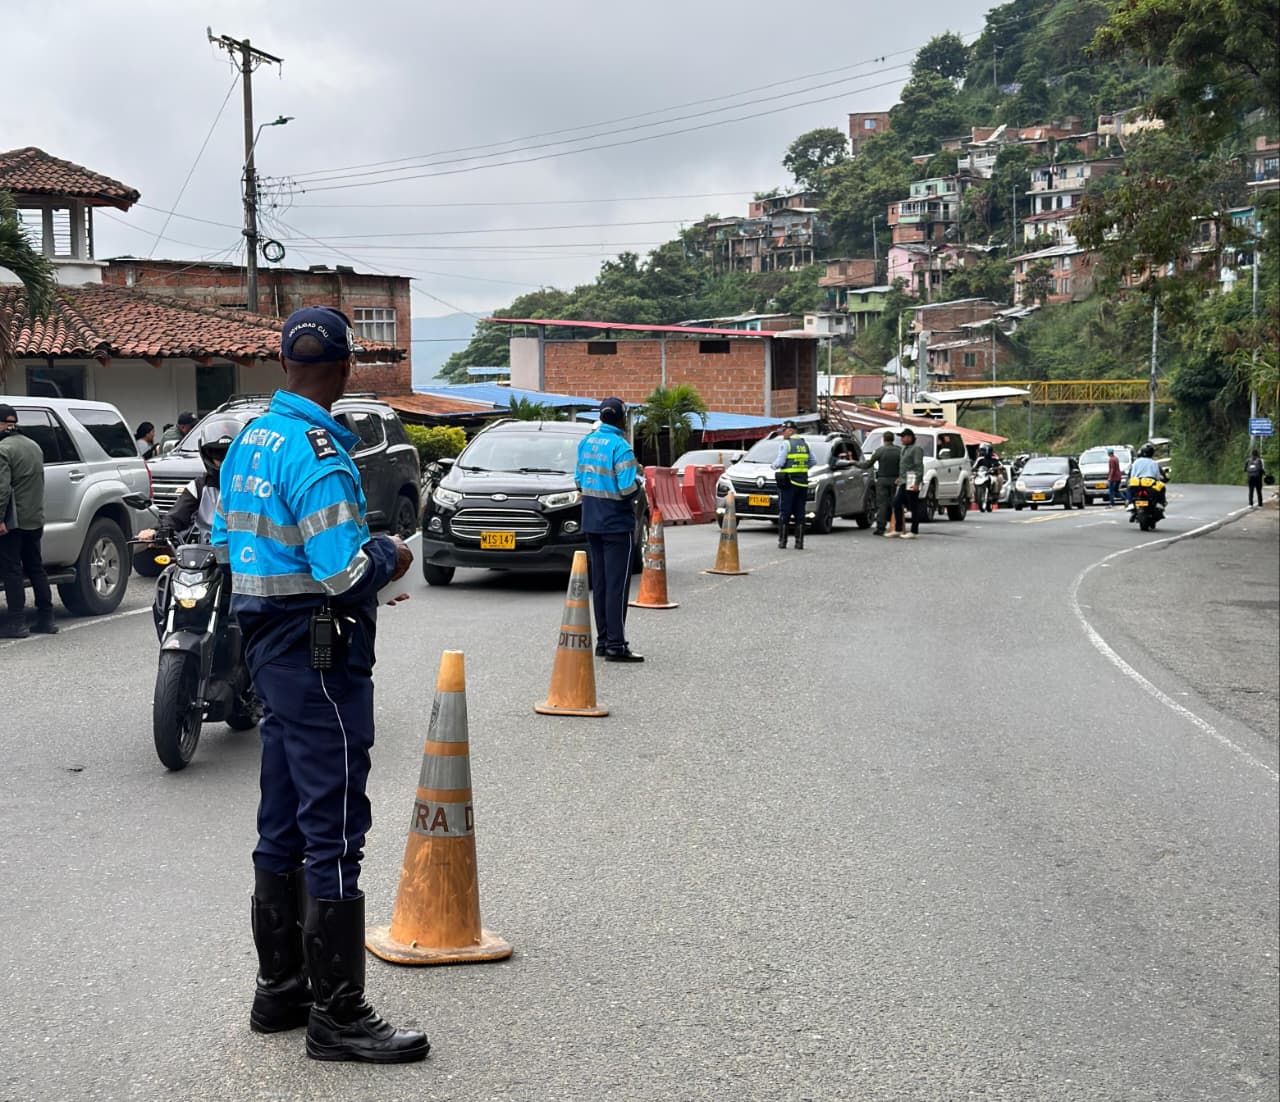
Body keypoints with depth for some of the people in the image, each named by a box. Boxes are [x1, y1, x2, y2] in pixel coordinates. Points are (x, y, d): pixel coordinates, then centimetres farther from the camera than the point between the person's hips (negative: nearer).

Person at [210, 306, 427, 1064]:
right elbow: (346, 572, -24)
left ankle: (280, 988, 27)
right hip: (321, 654, -10)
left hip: (270, 643, 10)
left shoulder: (250, 439, 9)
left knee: (285, 824, 16)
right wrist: (390, 555, -6)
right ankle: (337, 1015, 2)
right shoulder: (316, 450, -19)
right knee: (334, 831, -4)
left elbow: (226, 540, 19)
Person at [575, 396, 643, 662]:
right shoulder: (620, 446, -16)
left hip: (591, 522, 7)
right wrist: (638, 477, -1)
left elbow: (579, 480, 13)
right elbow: (628, 488, -20)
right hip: (616, 523, -7)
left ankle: (603, 640, 17)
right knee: (617, 584, -4)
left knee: (599, 583, 12)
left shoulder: (586, 442, 6)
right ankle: (616, 645, -5)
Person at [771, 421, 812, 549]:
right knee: (799, 513, 7)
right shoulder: (804, 444, 13)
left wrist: (774, 465, 6)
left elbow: (780, 462, -14)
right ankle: (799, 542, 4)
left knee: (784, 512, -1)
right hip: (802, 482, 6)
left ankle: (782, 540, -2)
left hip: (788, 482, -6)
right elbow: (812, 461, 14)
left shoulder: (785, 444, -7)